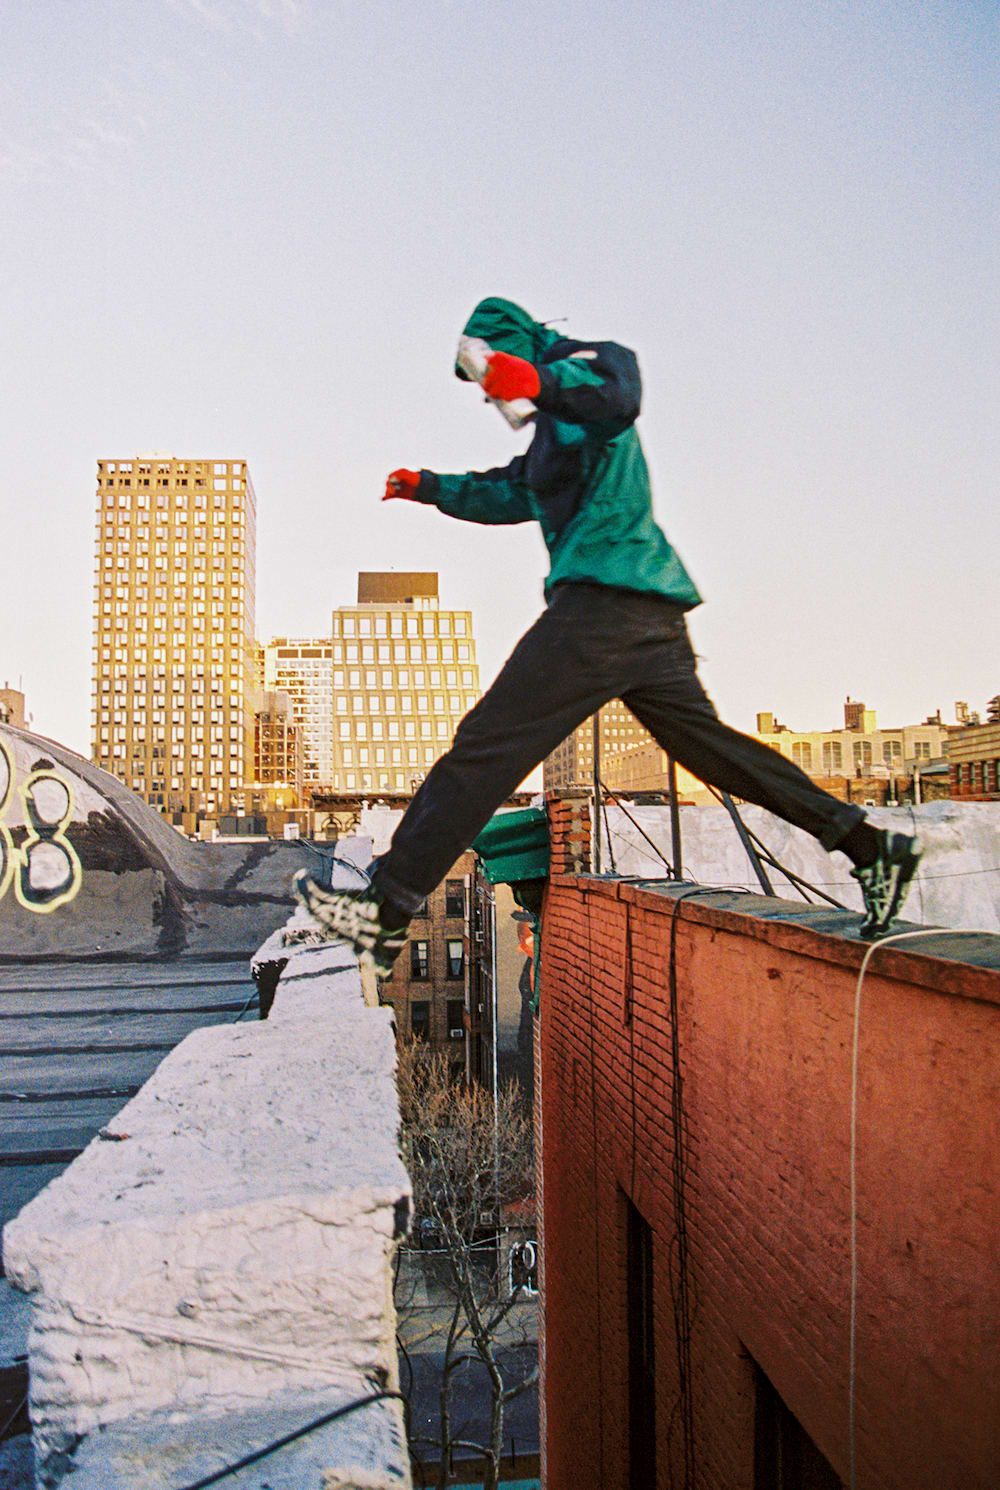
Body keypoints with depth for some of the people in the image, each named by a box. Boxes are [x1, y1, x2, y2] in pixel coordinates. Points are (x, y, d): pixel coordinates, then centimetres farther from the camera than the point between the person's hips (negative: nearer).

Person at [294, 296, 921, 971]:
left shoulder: (584, 364, 2)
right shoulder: (555, 428, 32)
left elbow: (616, 386, -24)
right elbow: (510, 493, 46)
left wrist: (541, 379, -41)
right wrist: (432, 487, 40)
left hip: (610, 598, -11)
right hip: (648, 614, 11)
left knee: (488, 744, -13)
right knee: (709, 743, 14)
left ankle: (387, 911, -12)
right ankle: (870, 846, 17)